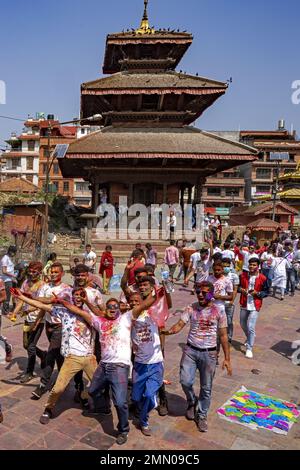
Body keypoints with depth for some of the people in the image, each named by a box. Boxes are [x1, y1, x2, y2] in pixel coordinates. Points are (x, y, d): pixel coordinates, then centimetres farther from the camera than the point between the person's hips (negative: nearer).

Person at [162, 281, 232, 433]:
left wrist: (227, 359, -2)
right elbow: (179, 325, -9)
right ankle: (192, 402, 28)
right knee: (185, 381, -6)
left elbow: (223, 336, -1)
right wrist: (168, 331, -31)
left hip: (209, 353, -1)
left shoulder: (219, 312, -5)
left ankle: (202, 416, 32)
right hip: (190, 350, 1)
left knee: (206, 388, 9)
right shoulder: (191, 309, -3)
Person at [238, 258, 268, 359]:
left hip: (255, 306, -4)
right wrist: (241, 289, -10)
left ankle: (249, 348, 5)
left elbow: (266, 292, -3)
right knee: (243, 325, 21)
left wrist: (257, 293, -19)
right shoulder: (243, 275, 0)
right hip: (244, 304, 5)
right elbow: (238, 286, 12)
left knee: (251, 327, -9)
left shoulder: (262, 278, -9)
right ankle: (249, 339, 50)